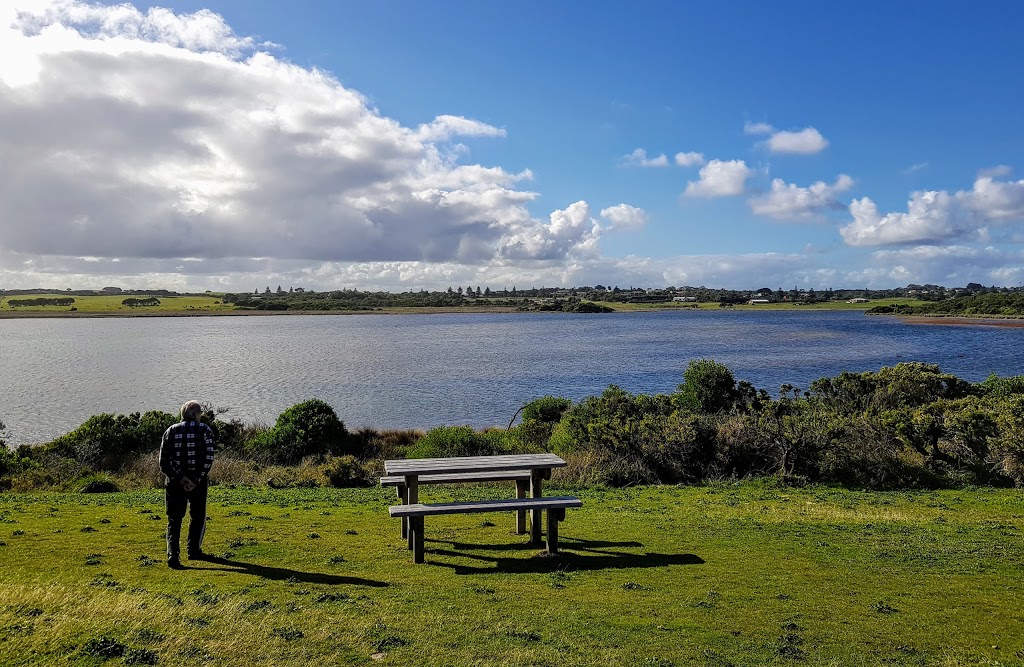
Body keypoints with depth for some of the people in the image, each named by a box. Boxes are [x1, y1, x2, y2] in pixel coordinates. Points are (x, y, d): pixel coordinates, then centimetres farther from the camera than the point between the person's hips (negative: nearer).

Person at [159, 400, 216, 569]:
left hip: (175, 480, 2)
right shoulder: (204, 430, -3)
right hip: (198, 479, -2)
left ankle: (173, 555, -10)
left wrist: (179, 478, -6)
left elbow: (164, 463, -2)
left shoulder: (170, 431, 5)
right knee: (198, 516, 17)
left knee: (174, 520, 5)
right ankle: (194, 550, 23)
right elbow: (208, 457, -14)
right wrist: (197, 480, -13)